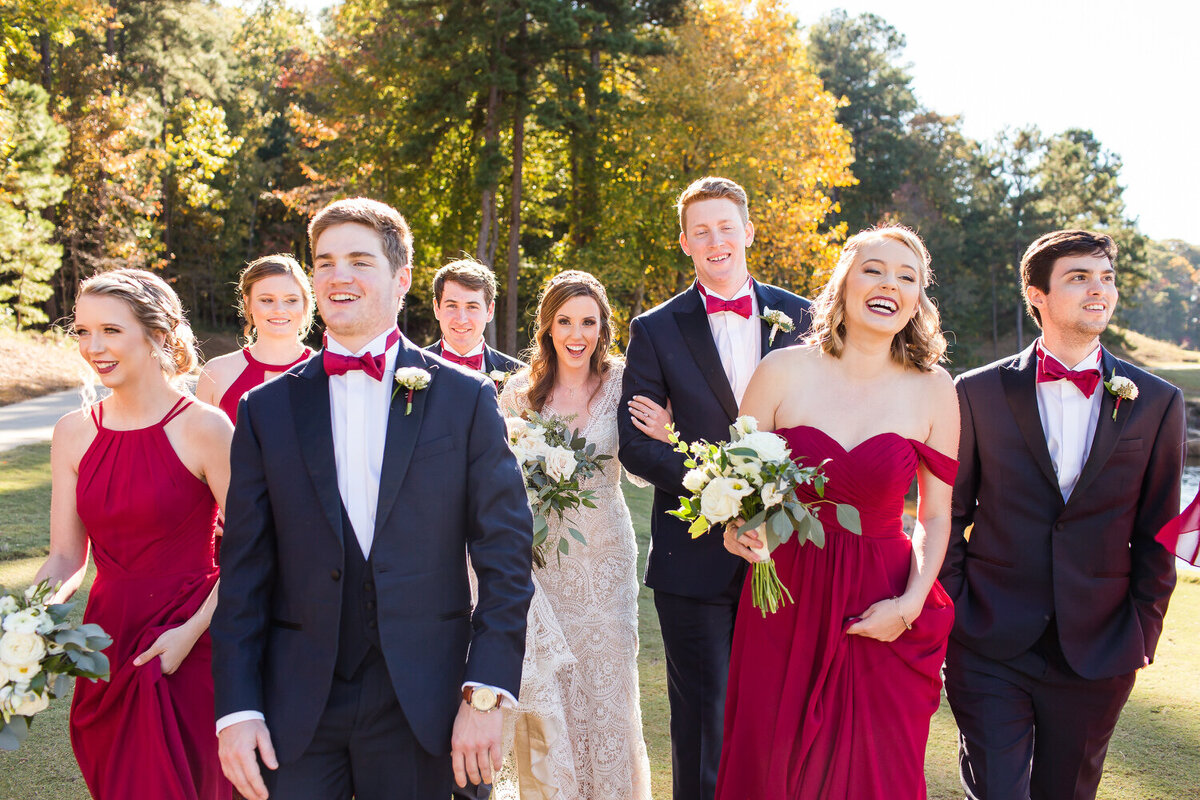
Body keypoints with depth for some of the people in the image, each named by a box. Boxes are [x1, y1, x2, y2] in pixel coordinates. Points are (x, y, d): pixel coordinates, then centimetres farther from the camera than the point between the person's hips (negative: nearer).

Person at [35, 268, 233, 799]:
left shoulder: (203, 428, -12)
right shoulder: (73, 433, 2)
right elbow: (67, 557, 5)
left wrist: (192, 631, -17)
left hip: (189, 649, -5)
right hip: (107, 639, 5)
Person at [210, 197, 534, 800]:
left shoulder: (465, 398, -2)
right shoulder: (267, 409, 3)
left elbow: (505, 554, -3)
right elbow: (245, 570, 3)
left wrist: (486, 694, -9)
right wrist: (236, 708, -3)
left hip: (420, 706, -1)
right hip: (297, 710, 1)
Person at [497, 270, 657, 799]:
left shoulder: (620, 385, -3)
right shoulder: (521, 390, -1)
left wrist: (660, 436, -15)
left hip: (604, 556, 0)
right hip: (539, 556, 0)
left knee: (605, 681, 7)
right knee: (542, 692, 6)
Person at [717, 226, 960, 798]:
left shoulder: (933, 390, -1)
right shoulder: (782, 371, -4)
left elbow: (935, 515, 4)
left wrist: (911, 604, -8)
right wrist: (736, 528, -16)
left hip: (884, 618, 1)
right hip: (786, 604, 0)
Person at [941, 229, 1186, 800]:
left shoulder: (1157, 403, 2)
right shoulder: (978, 393, -2)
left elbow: (1156, 535, 6)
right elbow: (949, 515, 2)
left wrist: (1142, 636, 2)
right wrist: (956, 618, -2)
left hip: (1098, 655, 2)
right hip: (990, 649, -2)